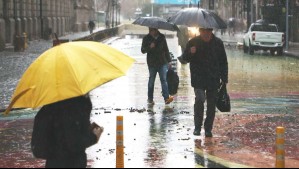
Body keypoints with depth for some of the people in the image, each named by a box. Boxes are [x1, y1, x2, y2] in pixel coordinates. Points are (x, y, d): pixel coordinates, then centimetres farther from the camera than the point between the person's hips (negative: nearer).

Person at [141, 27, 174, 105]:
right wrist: (149, 47, -20)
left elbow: (166, 49, 13)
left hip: (162, 62, 1)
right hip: (152, 63, -1)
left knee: (164, 79, -9)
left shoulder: (162, 37, 6)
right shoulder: (146, 38, 1)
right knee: (151, 80, 7)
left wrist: (169, 60, 12)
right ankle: (150, 99, 19)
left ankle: (166, 98, -17)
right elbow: (143, 50, -1)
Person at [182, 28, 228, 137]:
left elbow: (223, 62, 10)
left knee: (211, 104, 4)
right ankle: (197, 127, -3)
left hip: (213, 79, 2)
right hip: (198, 79, -2)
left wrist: (224, 78, 5)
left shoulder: (218, 43, 3)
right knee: (200, 100, -17)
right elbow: (185, 58, 6)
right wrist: (190, 53, -17)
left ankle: (208, 128, 15)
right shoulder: (193, 42, 0)